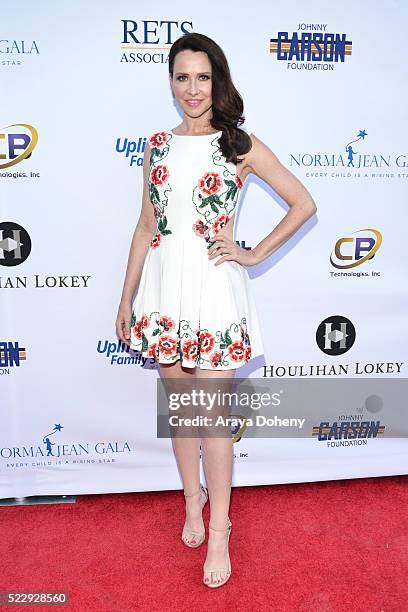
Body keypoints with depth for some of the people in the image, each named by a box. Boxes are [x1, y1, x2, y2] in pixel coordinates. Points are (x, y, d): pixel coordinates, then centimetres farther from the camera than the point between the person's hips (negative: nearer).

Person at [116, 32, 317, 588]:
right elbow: (146, 226, 11)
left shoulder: (241, 145, 0)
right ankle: (193, 499, 36)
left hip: (214, 287, -4)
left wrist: (254, 255, -3)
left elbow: (304, 204, 2)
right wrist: (127, 298, 10)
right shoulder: (158, 145, 10)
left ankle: (219, 532, 17)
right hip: (165, 284, 4)